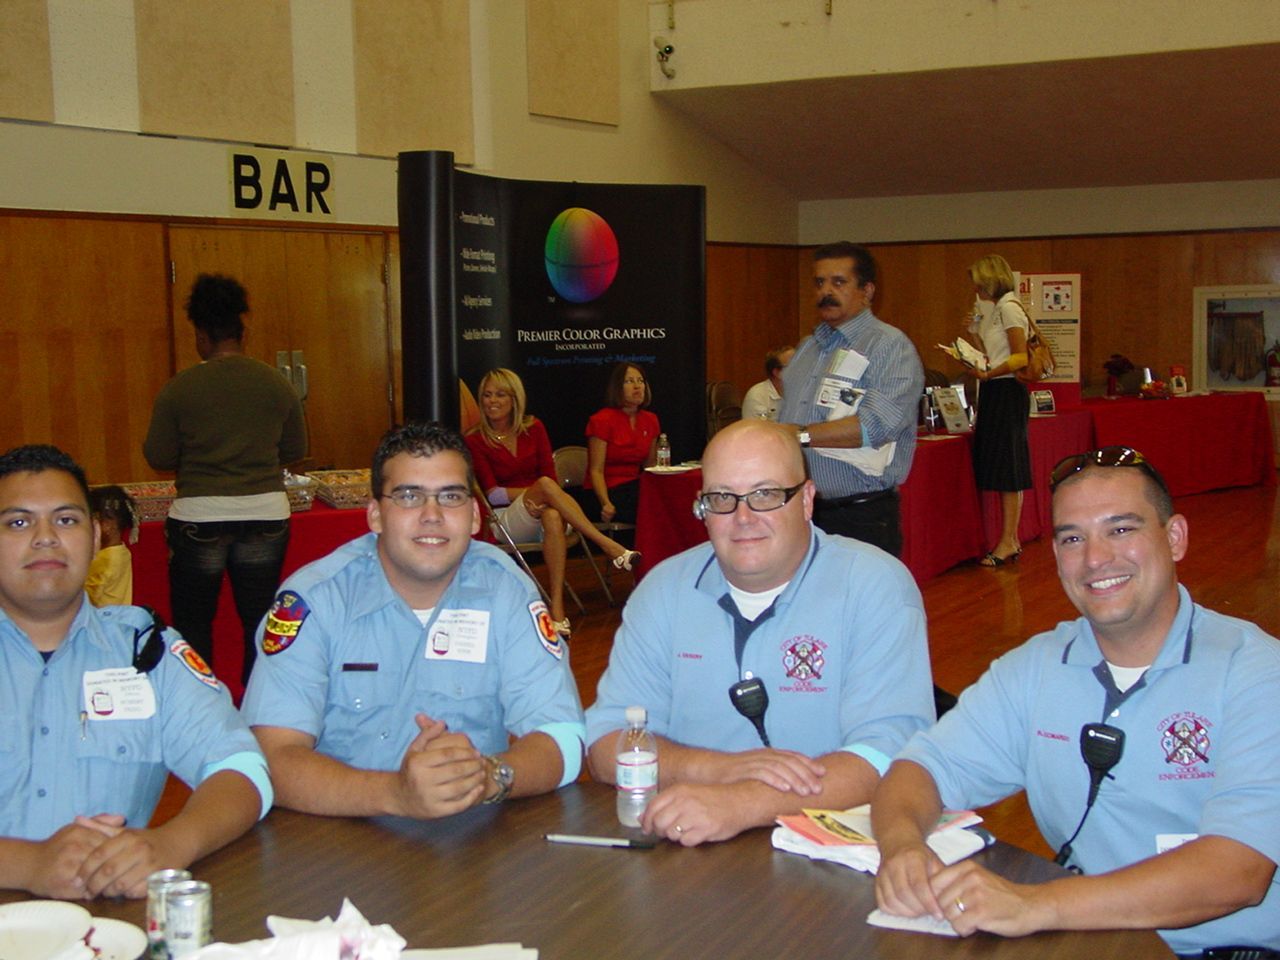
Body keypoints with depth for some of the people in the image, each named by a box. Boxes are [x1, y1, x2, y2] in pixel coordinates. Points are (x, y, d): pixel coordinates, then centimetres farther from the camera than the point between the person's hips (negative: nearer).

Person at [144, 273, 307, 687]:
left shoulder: (179, 389, -8)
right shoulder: (277, 385, -1)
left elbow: (158, 457, -3)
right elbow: (295, 450, 7)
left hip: (198, 518, -2)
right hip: (266, 514, 2)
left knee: (192, 623, 11)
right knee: (259, 620, 12)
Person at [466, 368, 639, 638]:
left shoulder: (533, 428, 12)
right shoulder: (475, 441, 2)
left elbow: (551, 476, 5)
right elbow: (492, 493, -5)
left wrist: (543, 497, -17)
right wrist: (537, 491, -14)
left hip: (539, 513, 3)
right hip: (505, 518, -3)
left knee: (553, 517, -37)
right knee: (545, 485, -34)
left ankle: (557, 608, -46)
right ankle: (608, 546, -40)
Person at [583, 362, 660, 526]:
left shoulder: (650, 420, 11)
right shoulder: (602, 420, -8)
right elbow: (596, 471, -12)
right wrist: (606, 504, -29)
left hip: (635, 487, 6)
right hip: (607, 492, -6)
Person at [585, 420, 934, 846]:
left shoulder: (877, 587, -6)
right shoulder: (665, 589, 6)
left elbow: (890, 756, -16)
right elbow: (606, 744, 2)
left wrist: (741, 804, -27)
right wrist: (717, 769, -16)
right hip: (683, 848, 1)